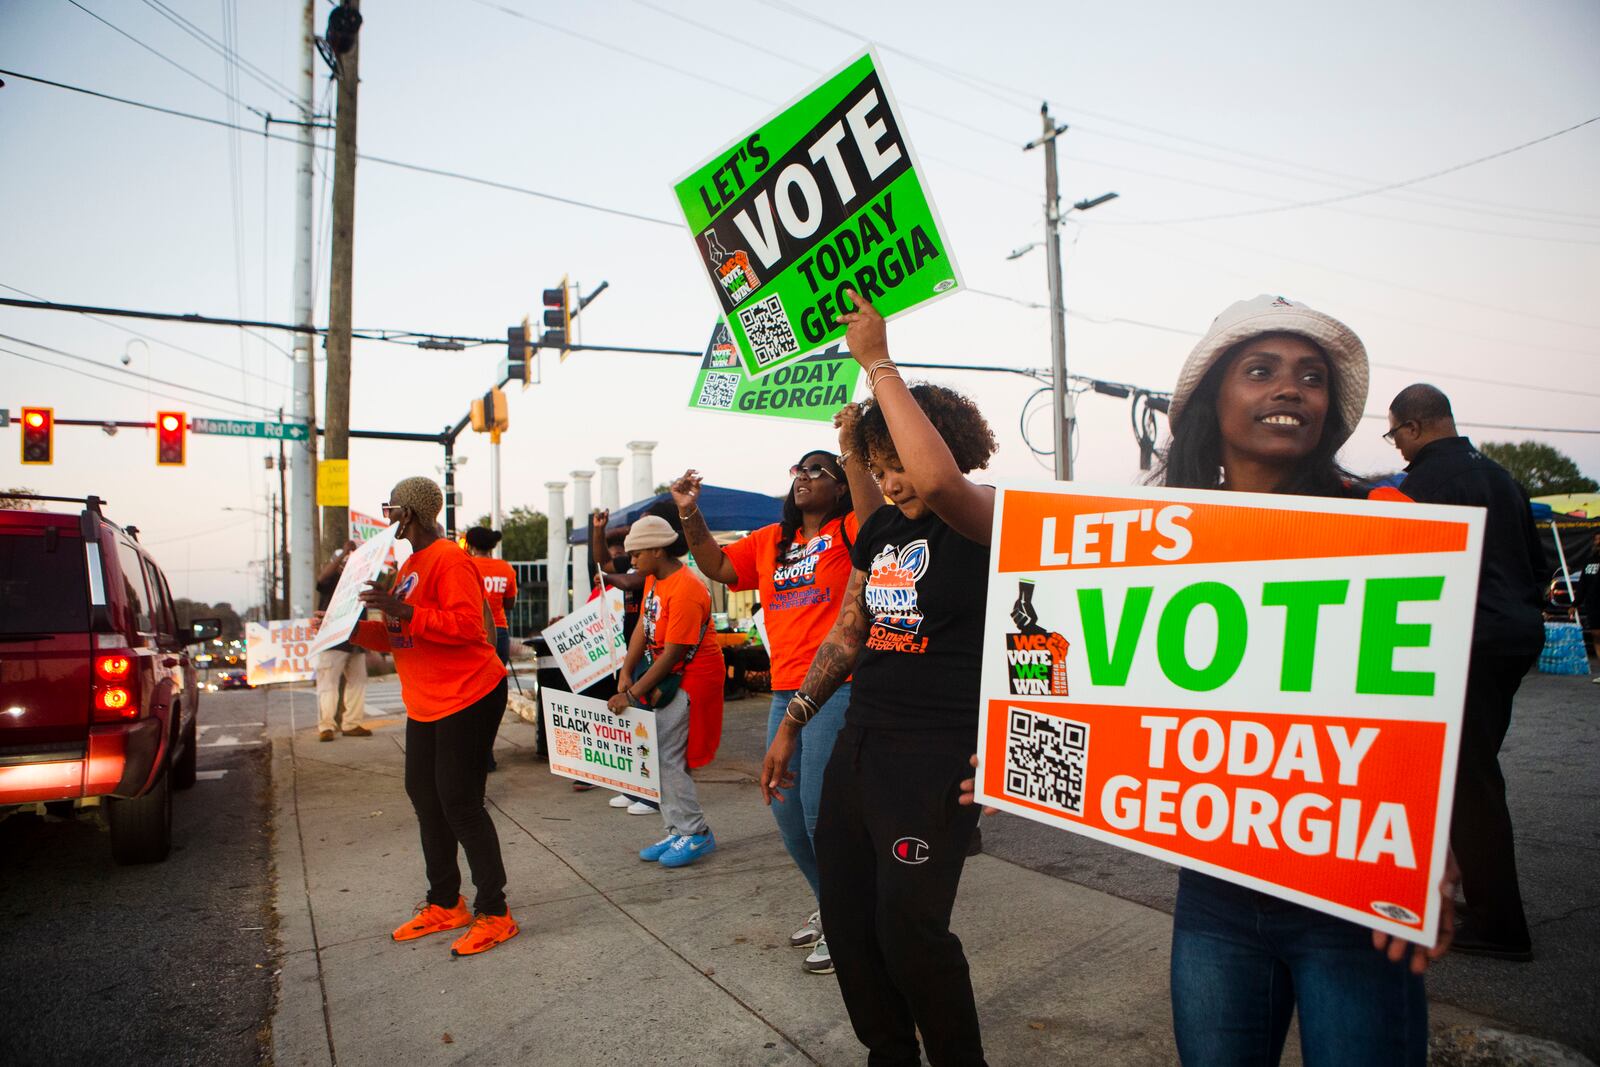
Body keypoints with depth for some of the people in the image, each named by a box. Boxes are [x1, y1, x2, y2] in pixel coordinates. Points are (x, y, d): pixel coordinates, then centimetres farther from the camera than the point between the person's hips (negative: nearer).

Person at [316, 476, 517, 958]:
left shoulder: (449, 560, -16)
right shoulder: (410, 566, 15)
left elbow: (468, 626, -26)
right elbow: (399, 636, 19)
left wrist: (404, 611, -30)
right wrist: (352, 628, 8)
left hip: (467, 699, -10)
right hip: (425, 703, 10)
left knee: (459, 804, -6)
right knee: (425, 798, 15)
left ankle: (494, 913, 6)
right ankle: (445, 904, 29)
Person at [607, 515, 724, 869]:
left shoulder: (685, 590, -23)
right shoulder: (653, 579, 7)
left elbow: (673, 653, -24)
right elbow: (642, 628, 5)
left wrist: (632, 695, -21)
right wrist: (626, 675, -7)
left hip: (691, 678, -9)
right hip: (666, 675, 9)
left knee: (666, 757, -9)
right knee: (660, 755, 10)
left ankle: (696, 834, 4)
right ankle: (678, 832, 20)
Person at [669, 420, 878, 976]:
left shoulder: (848, 531, -2)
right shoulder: (770, 541, 17)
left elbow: (876, 520, -24)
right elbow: (716, 566, 19)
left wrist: (851, 452, -31)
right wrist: (690, 514, 8)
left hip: (839, 686, -8)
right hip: (785, 691, 8)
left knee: (820, 806, -7)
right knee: (785, 807, 14)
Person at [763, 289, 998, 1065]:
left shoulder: (985, 518, -11)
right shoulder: (880, 529, 11)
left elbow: (939, 482, -35)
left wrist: (877, 361, -26)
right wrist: (792, 723, 17)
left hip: (937, 752, -8)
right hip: (860, 741, 8)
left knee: (908, 925, -7)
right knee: (846, 916, 13)